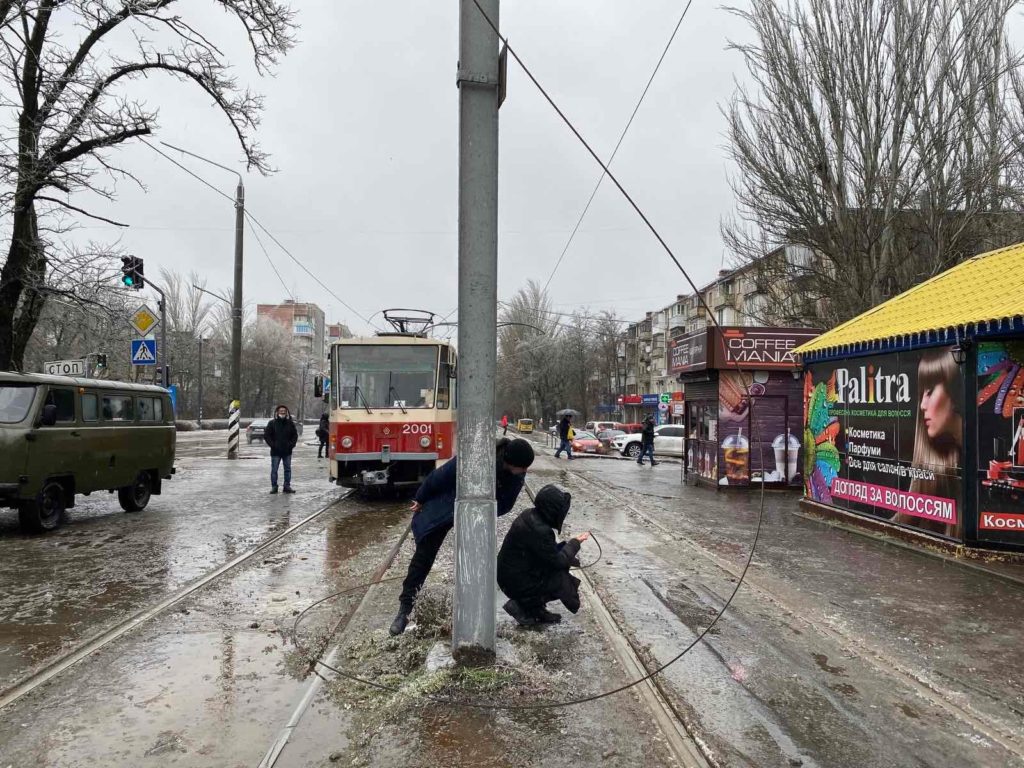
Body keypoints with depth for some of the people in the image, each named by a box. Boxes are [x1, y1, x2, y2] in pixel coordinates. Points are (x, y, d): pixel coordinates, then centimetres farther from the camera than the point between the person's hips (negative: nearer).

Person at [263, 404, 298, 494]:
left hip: (287, 451, 2)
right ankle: (274, 486, 9)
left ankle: (287, 486, 14)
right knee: (274, 470, 1)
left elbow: (295, 435, 12)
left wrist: (291, 444, -2)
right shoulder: (272, 423, 0)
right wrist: (272, 445, -9)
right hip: (275, 451, -2)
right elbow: (266, 435, 0)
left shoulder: (290, 423, 7)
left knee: (288, 469, 7)